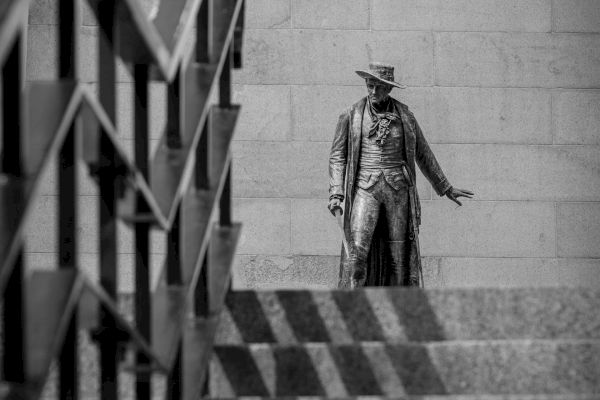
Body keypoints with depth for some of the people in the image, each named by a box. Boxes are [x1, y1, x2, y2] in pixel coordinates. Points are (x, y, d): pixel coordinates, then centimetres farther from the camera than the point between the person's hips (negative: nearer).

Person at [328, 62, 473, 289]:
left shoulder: (404, 116, 8)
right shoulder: (351, 116, 4)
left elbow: (423, 154, 18)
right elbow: (337, 157, 6)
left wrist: (446, 188, 23)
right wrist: (335, 194, -5)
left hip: (398, 189, 2)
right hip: (365, 188, -2)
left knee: (399, 251, 0)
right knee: (357, 250, -16)